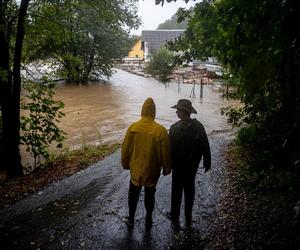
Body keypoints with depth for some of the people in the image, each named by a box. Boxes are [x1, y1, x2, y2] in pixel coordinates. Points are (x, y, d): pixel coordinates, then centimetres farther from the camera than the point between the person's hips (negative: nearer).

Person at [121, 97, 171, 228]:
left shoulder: (133, 127, -12)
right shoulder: (160, 130, -17)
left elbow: (125, 148, -3)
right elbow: (165, 152, -10)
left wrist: (125, 163, 12)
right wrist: (166, 168, 5)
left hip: (136, 168, 1)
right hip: (152, 170, -1)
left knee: (133, 194, 19)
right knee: (150, 195, 17)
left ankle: (131, 219, 32)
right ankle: (148, 220, 30)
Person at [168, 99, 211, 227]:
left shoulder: (175, 128, -22)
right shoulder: (199, 126, -8)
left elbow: (170, 148, -18)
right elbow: (205, 146, -2)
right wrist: (207, 162, 9)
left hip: (179, 165, -4)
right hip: (193, 164, 4)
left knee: (177, 190, 13)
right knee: (189, 189, 18)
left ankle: (175, 216, 28)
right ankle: (188, 218, 30)